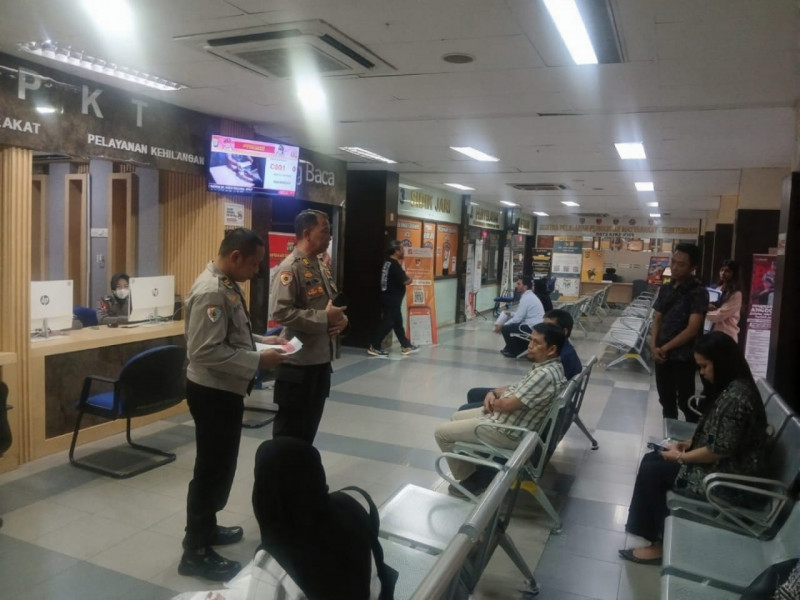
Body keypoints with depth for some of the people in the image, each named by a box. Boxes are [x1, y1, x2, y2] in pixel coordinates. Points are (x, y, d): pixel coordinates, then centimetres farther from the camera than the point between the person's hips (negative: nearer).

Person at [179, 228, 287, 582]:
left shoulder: (227, 284, 7)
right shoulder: (211, 292, -25)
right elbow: (207, 351, -30)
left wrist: (261, 340, 5)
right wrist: (258, 361, -25)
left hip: (225, 390, 10)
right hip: (213, 392, -10)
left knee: (220, 465, 22)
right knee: (212, 468, 3)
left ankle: (205, 528, 41)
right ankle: (195, 552, 19)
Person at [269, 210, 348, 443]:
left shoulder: (322, 268, 12)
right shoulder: (290, 268, -16)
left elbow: (335, 303, 21)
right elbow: (280, 312, -26)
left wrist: (341, 318, -3)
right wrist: (325, 318, -21)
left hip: (321, 359, 9)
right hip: (298, 362, -9)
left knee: (310, 425, 20)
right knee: (289, 428, 5)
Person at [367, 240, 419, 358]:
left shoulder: (389, 262, 12)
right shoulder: (394, 265, -19)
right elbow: (405, 281, -17)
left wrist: (405, 278, 4)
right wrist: (410, 279, 3)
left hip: (390, 298, 10)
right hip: (391, 299, -10)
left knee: (398, 322, 15)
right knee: (388, 323, -4)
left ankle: (406, 346, 23)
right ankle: (374, 347, 2)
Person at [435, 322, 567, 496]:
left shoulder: (545, 375, -29)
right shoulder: (548, 366, 3)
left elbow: (507, 405, -25)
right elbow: (517, 389, 16)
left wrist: (492, 402, -4)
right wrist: (494, 393, -2)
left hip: (507, 430, -11)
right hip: (506, 415, 11)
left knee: (442, 432, -1)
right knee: (456, 417, 25)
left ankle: (470, 479, 13)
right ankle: (471, 467, 29)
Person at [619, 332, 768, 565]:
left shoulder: (735, 397, -28)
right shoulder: (732, 387, 5)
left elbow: (719, 450, -25)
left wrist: (681, 457, -12)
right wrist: (687, 444, 6)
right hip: (722, 465, 10)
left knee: (651, 472, -7)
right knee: (651, 460, 6)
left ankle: (657, 543, 10)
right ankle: (659, 536, 13)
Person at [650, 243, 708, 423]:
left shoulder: (698, 292, -13)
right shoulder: (665, 289, 6)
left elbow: (693, 329, -18)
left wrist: (665, 348, -15)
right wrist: (654, 346, -6)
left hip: (684, 355, -6)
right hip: (662, 353, 6)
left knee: (685, 401, 4)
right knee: (666, 399, 16)